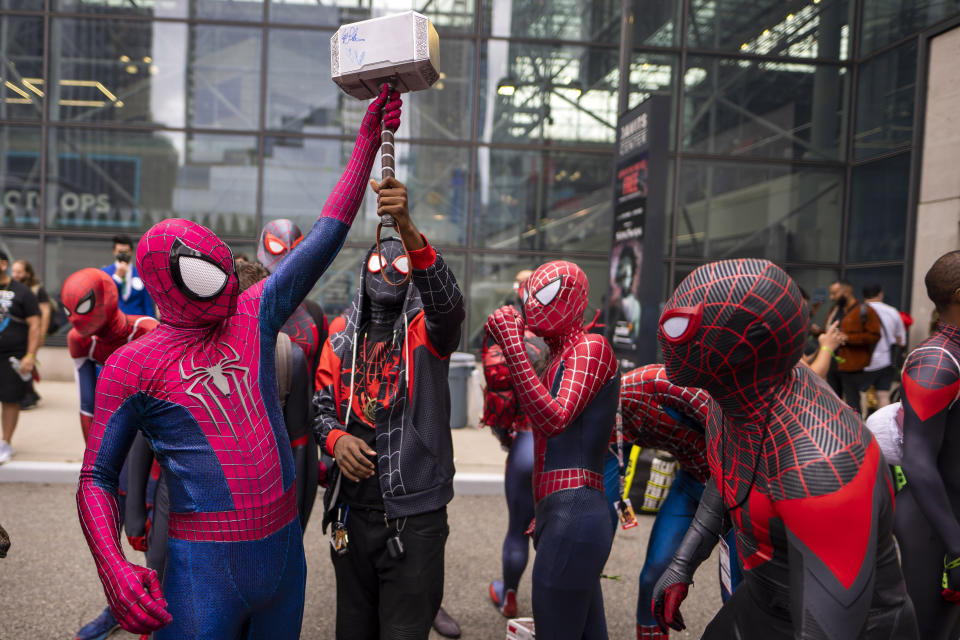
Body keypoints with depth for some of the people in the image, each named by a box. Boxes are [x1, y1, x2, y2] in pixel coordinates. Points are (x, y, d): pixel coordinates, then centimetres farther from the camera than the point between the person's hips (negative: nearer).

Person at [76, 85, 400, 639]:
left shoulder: (253, 316, 2)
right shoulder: (132, 366, -7)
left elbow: (325, 238, 0)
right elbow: (96, 478, -2)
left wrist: (369, 138, -1)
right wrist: (113, 567, -19)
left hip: (285, 547, 5)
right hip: (206, 566, -4)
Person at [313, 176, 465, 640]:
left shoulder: (427, 329, -6)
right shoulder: (341, 334, 7)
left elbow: (447, 300, -28)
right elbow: (322, 404, 10)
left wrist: (408, 230, -42)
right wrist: (336, 438, -13)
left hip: (415, 513, -4)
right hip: (351, 507, 4)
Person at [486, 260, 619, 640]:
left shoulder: (590, 346, -7)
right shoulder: (558, 358, 19)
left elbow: (554, 420, -20)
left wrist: (513, 346, -22)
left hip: (573, 517, -9)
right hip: (562, 518, 9)